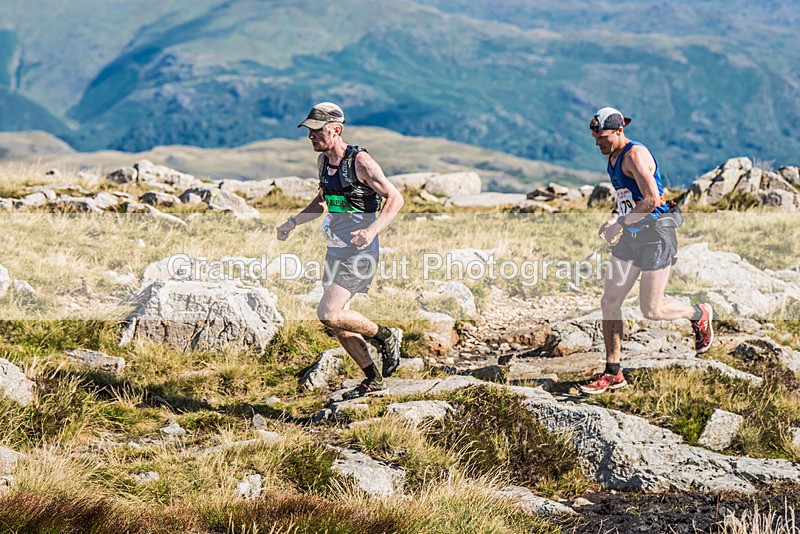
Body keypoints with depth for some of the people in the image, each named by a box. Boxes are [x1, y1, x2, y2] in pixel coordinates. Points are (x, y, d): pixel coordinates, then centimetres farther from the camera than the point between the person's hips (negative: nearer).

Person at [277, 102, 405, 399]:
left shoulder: (360, 161, -17)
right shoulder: (323, 161, 7)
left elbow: (395, 198, -17)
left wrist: (372, 231, -30)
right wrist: (292, 223, 13)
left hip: (360, 253, -8)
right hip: (336, 251, 8)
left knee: (328, 313, -18)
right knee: (338, 323, 9)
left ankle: (386, 337, 3)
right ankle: (373, 379, 23)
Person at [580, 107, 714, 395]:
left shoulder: (635, 154, -18)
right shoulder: (613, 158, 11)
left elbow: (651, 200, -28)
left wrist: (618, 224, -20)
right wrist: (614, 215, 8)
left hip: (657, 235, -9)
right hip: (631, 238, 9)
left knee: (652, 310, -5)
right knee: (609, 303, 1)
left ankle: (699, 314, 26)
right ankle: (612, 373, 7)